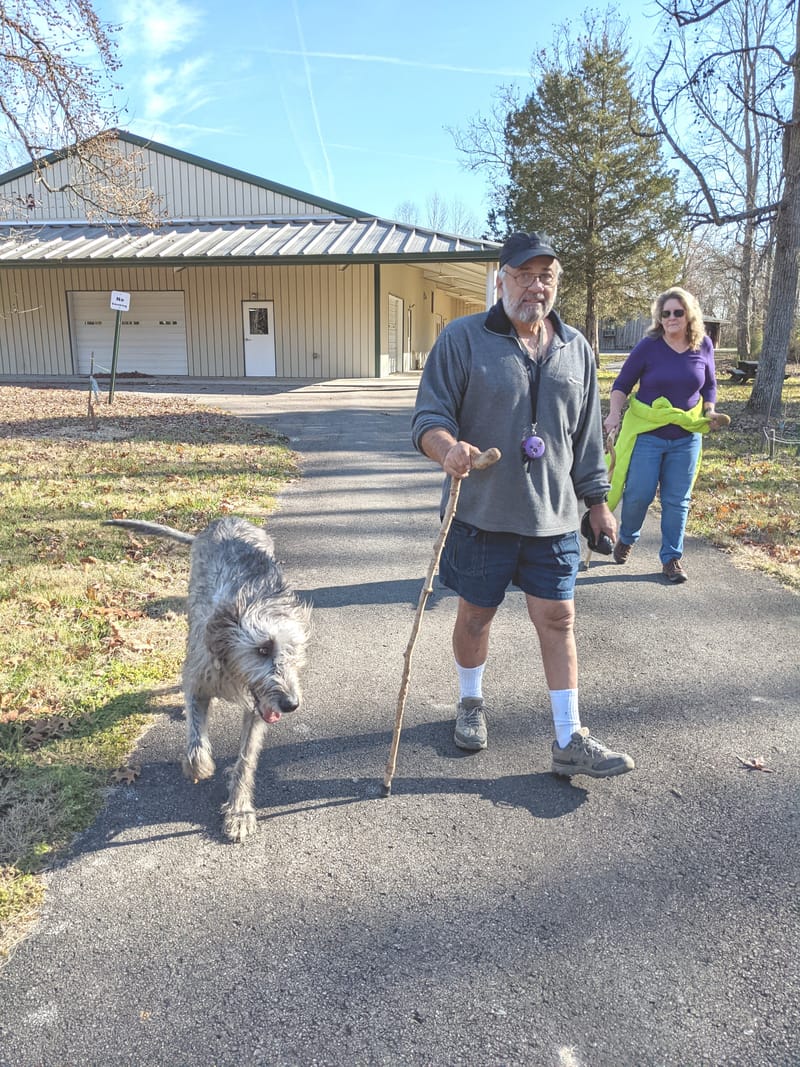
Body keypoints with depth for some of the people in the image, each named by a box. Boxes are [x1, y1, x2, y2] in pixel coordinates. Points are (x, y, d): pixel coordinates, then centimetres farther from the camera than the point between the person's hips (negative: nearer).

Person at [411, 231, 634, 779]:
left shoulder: (576, 348, 9)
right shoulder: (462, 337, -5)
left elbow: (587, 435, 14)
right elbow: (428, 416, -8)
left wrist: (597, 501, 14)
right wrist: (448, 447, -31)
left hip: (554, 517, 3)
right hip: (481, 513, -3)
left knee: (558, 619, 5)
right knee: (476, 614, 12)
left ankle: (570, 742, 16)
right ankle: (471, 703, 38)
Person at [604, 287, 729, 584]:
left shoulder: (703, 346, 2)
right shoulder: (649, 345, -8)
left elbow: (709, 385, 16)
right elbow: (622, 384, -3)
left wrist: (710, 413, 1)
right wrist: (615, 414, -18)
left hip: (686, 437, 3)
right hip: (646, 433, -2)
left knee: (677, 501, 6)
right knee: (639, 494, -3)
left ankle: (672, 557, 18)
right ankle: (627, 538, 28)